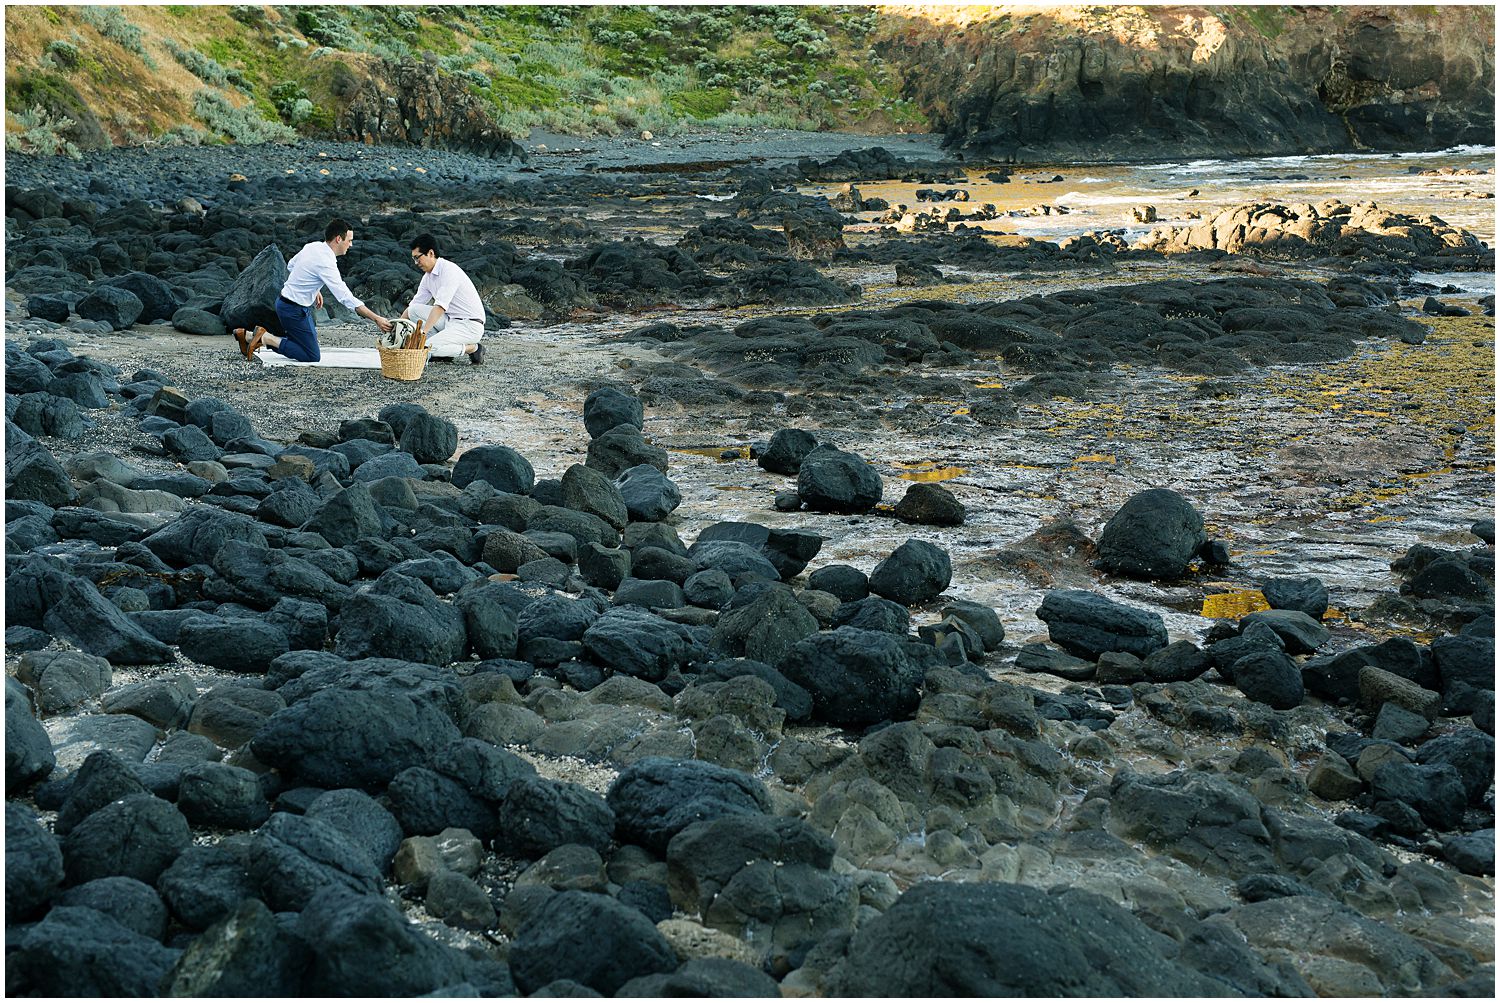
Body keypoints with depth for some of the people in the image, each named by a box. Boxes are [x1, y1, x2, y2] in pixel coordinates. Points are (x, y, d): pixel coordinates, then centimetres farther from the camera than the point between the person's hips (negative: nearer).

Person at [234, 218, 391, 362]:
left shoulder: (312, 246, 1)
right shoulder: (326, 263, -26)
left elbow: (291, 266, 18)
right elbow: (346, 298, -31)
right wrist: (376, 319, -31)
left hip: (284, 301, 9)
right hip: (294, 310, -9)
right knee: (312, 356, -4)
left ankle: (249, 336, 16)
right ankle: (265, 338, -7)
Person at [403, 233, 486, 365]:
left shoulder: (449, 270, -19)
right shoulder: (428, 277, 9)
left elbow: (440, 307, -25)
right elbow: (414, 304, 15)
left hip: (470, 326, -9)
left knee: (426, 348, -24)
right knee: (414, 310, -1)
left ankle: (473, 348, -6)